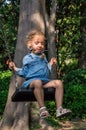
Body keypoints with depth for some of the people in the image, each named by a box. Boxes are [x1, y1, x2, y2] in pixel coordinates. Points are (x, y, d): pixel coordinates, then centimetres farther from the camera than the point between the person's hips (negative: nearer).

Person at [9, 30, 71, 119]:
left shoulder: (43, 57, 22)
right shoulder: (27, 58, 8)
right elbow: (24, 73, 11)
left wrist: (50, 64, 18)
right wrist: (15, 68, 1)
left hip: (45, 80, 5)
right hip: (31, 80, -5)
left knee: (59, 83, -20)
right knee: (38, 82, -42)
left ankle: (59, 109, -23)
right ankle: (42, 108, -38)